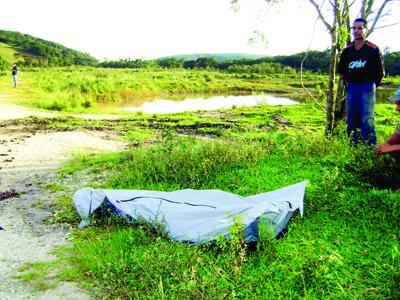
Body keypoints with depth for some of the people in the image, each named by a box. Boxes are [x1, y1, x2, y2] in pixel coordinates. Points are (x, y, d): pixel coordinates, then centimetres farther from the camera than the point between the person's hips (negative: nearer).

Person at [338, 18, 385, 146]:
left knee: (367, 119, -9)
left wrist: (372, 85, 4)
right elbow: (341, 70, 18)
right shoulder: (347, 50, 7)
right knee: (352, 120, 9)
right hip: (352, 87, 5)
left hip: (367, 87, -5)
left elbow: (380, 72, -2)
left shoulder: (373, 49, -5)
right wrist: (348, 82, 12)